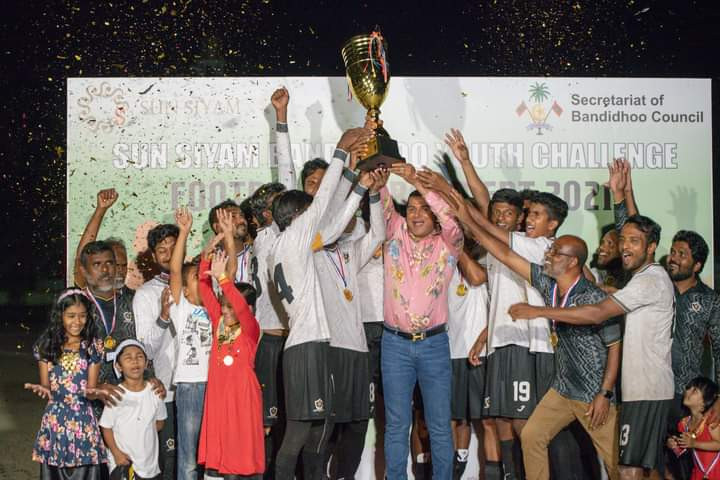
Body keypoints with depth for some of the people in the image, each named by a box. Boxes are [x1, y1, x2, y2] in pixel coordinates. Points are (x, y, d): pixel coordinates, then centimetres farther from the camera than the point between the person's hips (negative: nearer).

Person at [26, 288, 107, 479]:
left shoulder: (93, 346, 2)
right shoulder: (47, 346, 4)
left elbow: (91, 389, 2)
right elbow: (46, 385, 5)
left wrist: (91, 392, -22)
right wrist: (42, 389, -18)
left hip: (83, 419, -1)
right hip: (55, 418, 1)